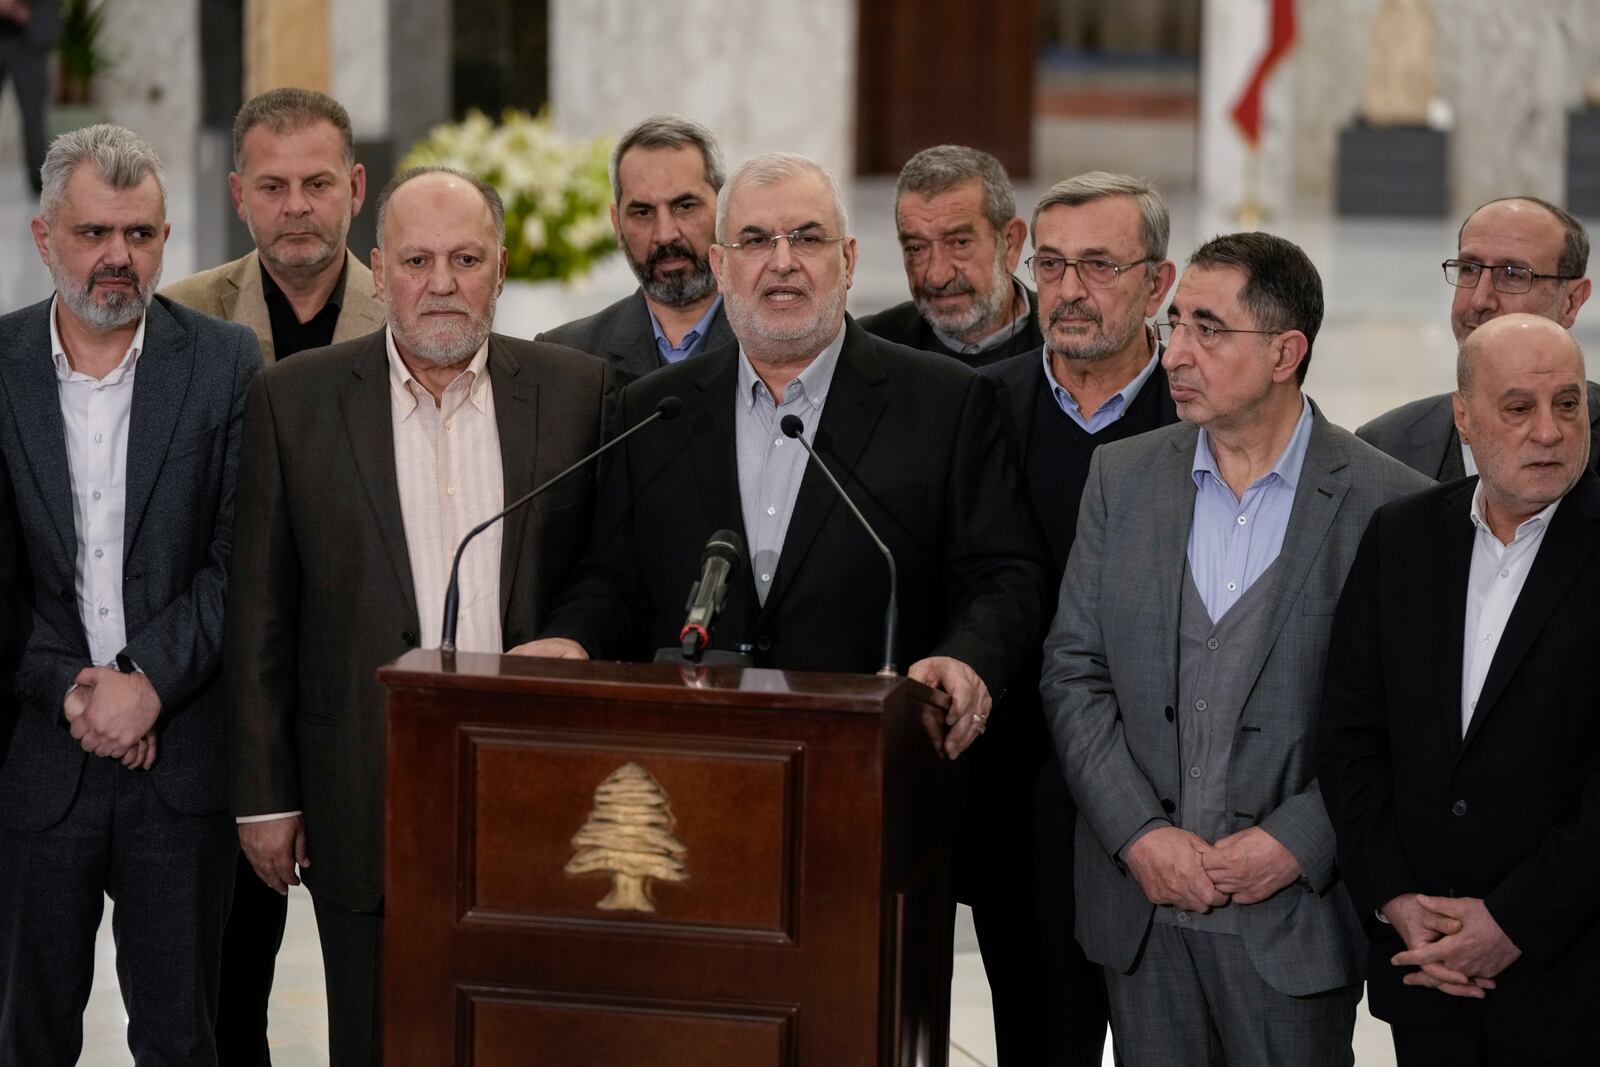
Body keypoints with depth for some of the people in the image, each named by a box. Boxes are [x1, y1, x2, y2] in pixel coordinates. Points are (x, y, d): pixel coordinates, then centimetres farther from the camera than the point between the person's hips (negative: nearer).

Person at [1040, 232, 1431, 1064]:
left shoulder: (1388, 504, -6)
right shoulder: (1122, 477, 6)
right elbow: (1073, 672, 4)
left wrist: (1297, 843, -13)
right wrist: (1139, 835, -7)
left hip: (1294, 921, -3)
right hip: (1140, 907, 3)